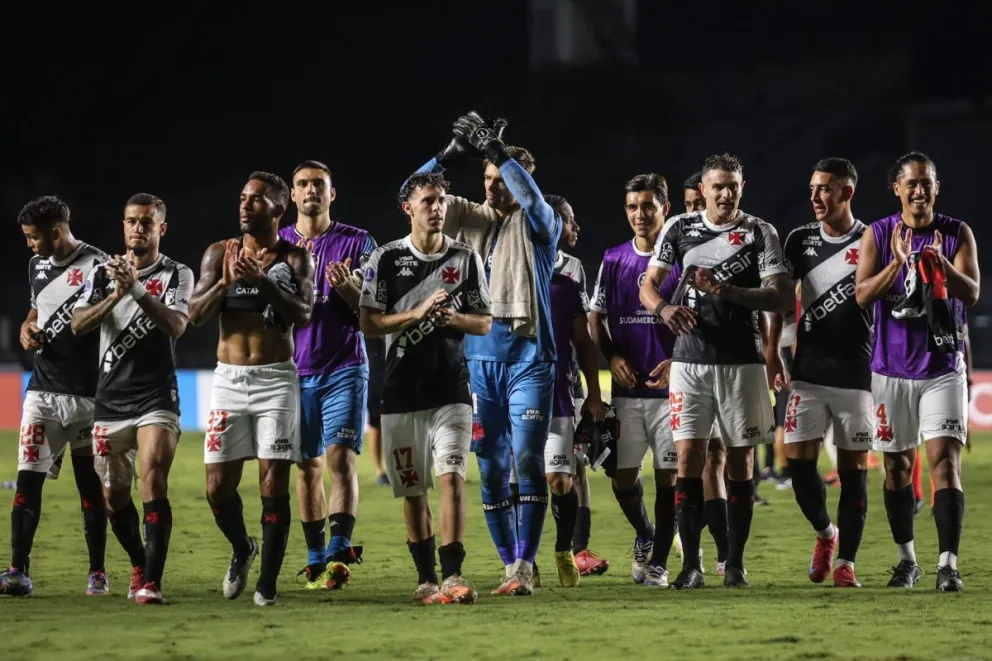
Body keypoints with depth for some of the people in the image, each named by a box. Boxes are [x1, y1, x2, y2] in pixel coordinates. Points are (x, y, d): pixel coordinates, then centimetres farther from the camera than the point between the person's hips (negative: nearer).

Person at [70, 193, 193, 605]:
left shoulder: (176, 275, 1)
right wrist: (116, 295, -19)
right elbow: (78, 324, -4)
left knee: (154, 482, -19)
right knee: (115, 496, 8)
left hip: (156, 397, -4)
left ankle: (151, 582, -23)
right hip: (110, 398, 4)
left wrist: (137, 288, -27)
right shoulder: (103, 274, 9)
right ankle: (139, 566, 31)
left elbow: (176, 325, -16)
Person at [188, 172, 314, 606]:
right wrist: (225, 282, -17)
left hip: (276, 379, -2)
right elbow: (195, 314, 0)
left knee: (273, 484, -7)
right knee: (218, 485, 0)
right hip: (229, 378, 2)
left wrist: (263, 281, -23)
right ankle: (242, 549, 29)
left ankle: (268, 583, -1)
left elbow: (303, 315, -12)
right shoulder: (220, 253, 7)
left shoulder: (295, 259, 1)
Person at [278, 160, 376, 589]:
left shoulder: (357, 243, 2)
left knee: (341, 459, -14)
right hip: (298, 371, 3)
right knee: (307, 467, 5)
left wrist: (347, 287, -19)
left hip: (344, 368, -3)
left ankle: (338, 554, -21)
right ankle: (315, 560, 11)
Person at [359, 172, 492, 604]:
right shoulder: (386, 259, 1)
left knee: (452, 477, -15)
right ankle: (426, 579, 17)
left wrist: (455, 318, -12)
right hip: (402, 390, 0)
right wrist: (416, 313, -16)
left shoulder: (466, 259, 5)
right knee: (412, 490, 6)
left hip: (451, 389, 0)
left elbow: (485, 323, 9)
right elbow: (369, 324, -2)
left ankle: (452, 576, -20)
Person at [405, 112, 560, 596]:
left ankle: (524, 566, -15)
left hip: (529, 359, -4)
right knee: (492, 469, 4)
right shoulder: (471, 219, 12)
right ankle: (512, 566, 11)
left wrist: (497, 150, -23)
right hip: (479, 360, 4)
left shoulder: (539, 225, 1)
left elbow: (531, 198, -22)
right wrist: (451, 154, -7)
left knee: (527, 460, -12)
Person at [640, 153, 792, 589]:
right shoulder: (679, 229, 8)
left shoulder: (759, 233, 1)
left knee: (739, 461, 3)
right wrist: (663, 308, -17)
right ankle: (690, 565, -4)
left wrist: (728, 291, -20)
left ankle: (735, 564, 9)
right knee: (688, 457, -6)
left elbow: (783, 298, -7)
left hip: (742, 361, -1)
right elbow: (648, 286, 6)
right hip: (690, 360, 1)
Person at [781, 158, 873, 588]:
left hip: (856, 375, -2)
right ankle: (825, 534, 22)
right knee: (799, 461, -4)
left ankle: (845, 561, 7)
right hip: (809, 374, 3)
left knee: (853, 468, 0)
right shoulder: (800, 241, 7)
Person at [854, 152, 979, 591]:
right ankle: (906, 559, 23)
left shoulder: (957, 234, -1)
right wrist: (898, 262, -25)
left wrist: (941, 264, -31)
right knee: (897, 466, 10)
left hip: (943, 369, -2)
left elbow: (972, 293, -12)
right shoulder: (878, 235, 1)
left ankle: (948, 564, -17)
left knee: (945, 462, -12)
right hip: (892, 369, 2)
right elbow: (862, 295, -9)